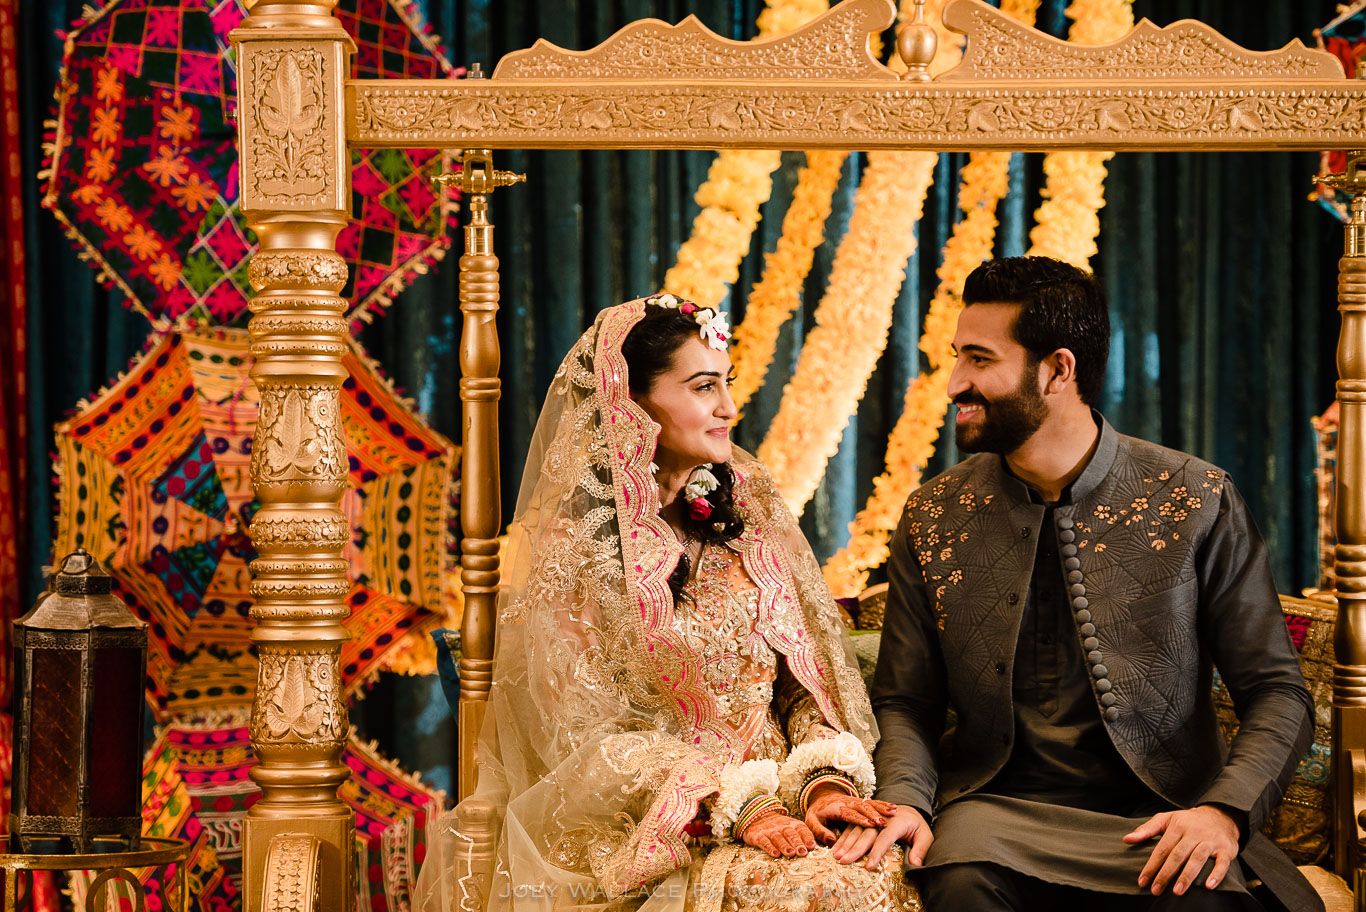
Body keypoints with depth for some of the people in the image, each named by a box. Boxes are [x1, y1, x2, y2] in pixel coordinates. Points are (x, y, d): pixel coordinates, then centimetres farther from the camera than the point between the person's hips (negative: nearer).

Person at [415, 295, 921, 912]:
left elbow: (809, 675, 9)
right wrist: (738, 807, -18)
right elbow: (590, 741, -8)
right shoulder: (569, 542, -5)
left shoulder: (751, 507, 9)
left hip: (775, 798, 5)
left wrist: (825, 780, -11)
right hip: (650, 832, -4)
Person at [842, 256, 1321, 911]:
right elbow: (903, 702, 11)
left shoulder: (1197, 503, -1)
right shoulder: (932, 519, 6)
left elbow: (1277, 692, 1)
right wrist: (905, 800, -10)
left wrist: (1224, 810, -17)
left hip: (1156, 818, 0)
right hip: (997, 807, 1)